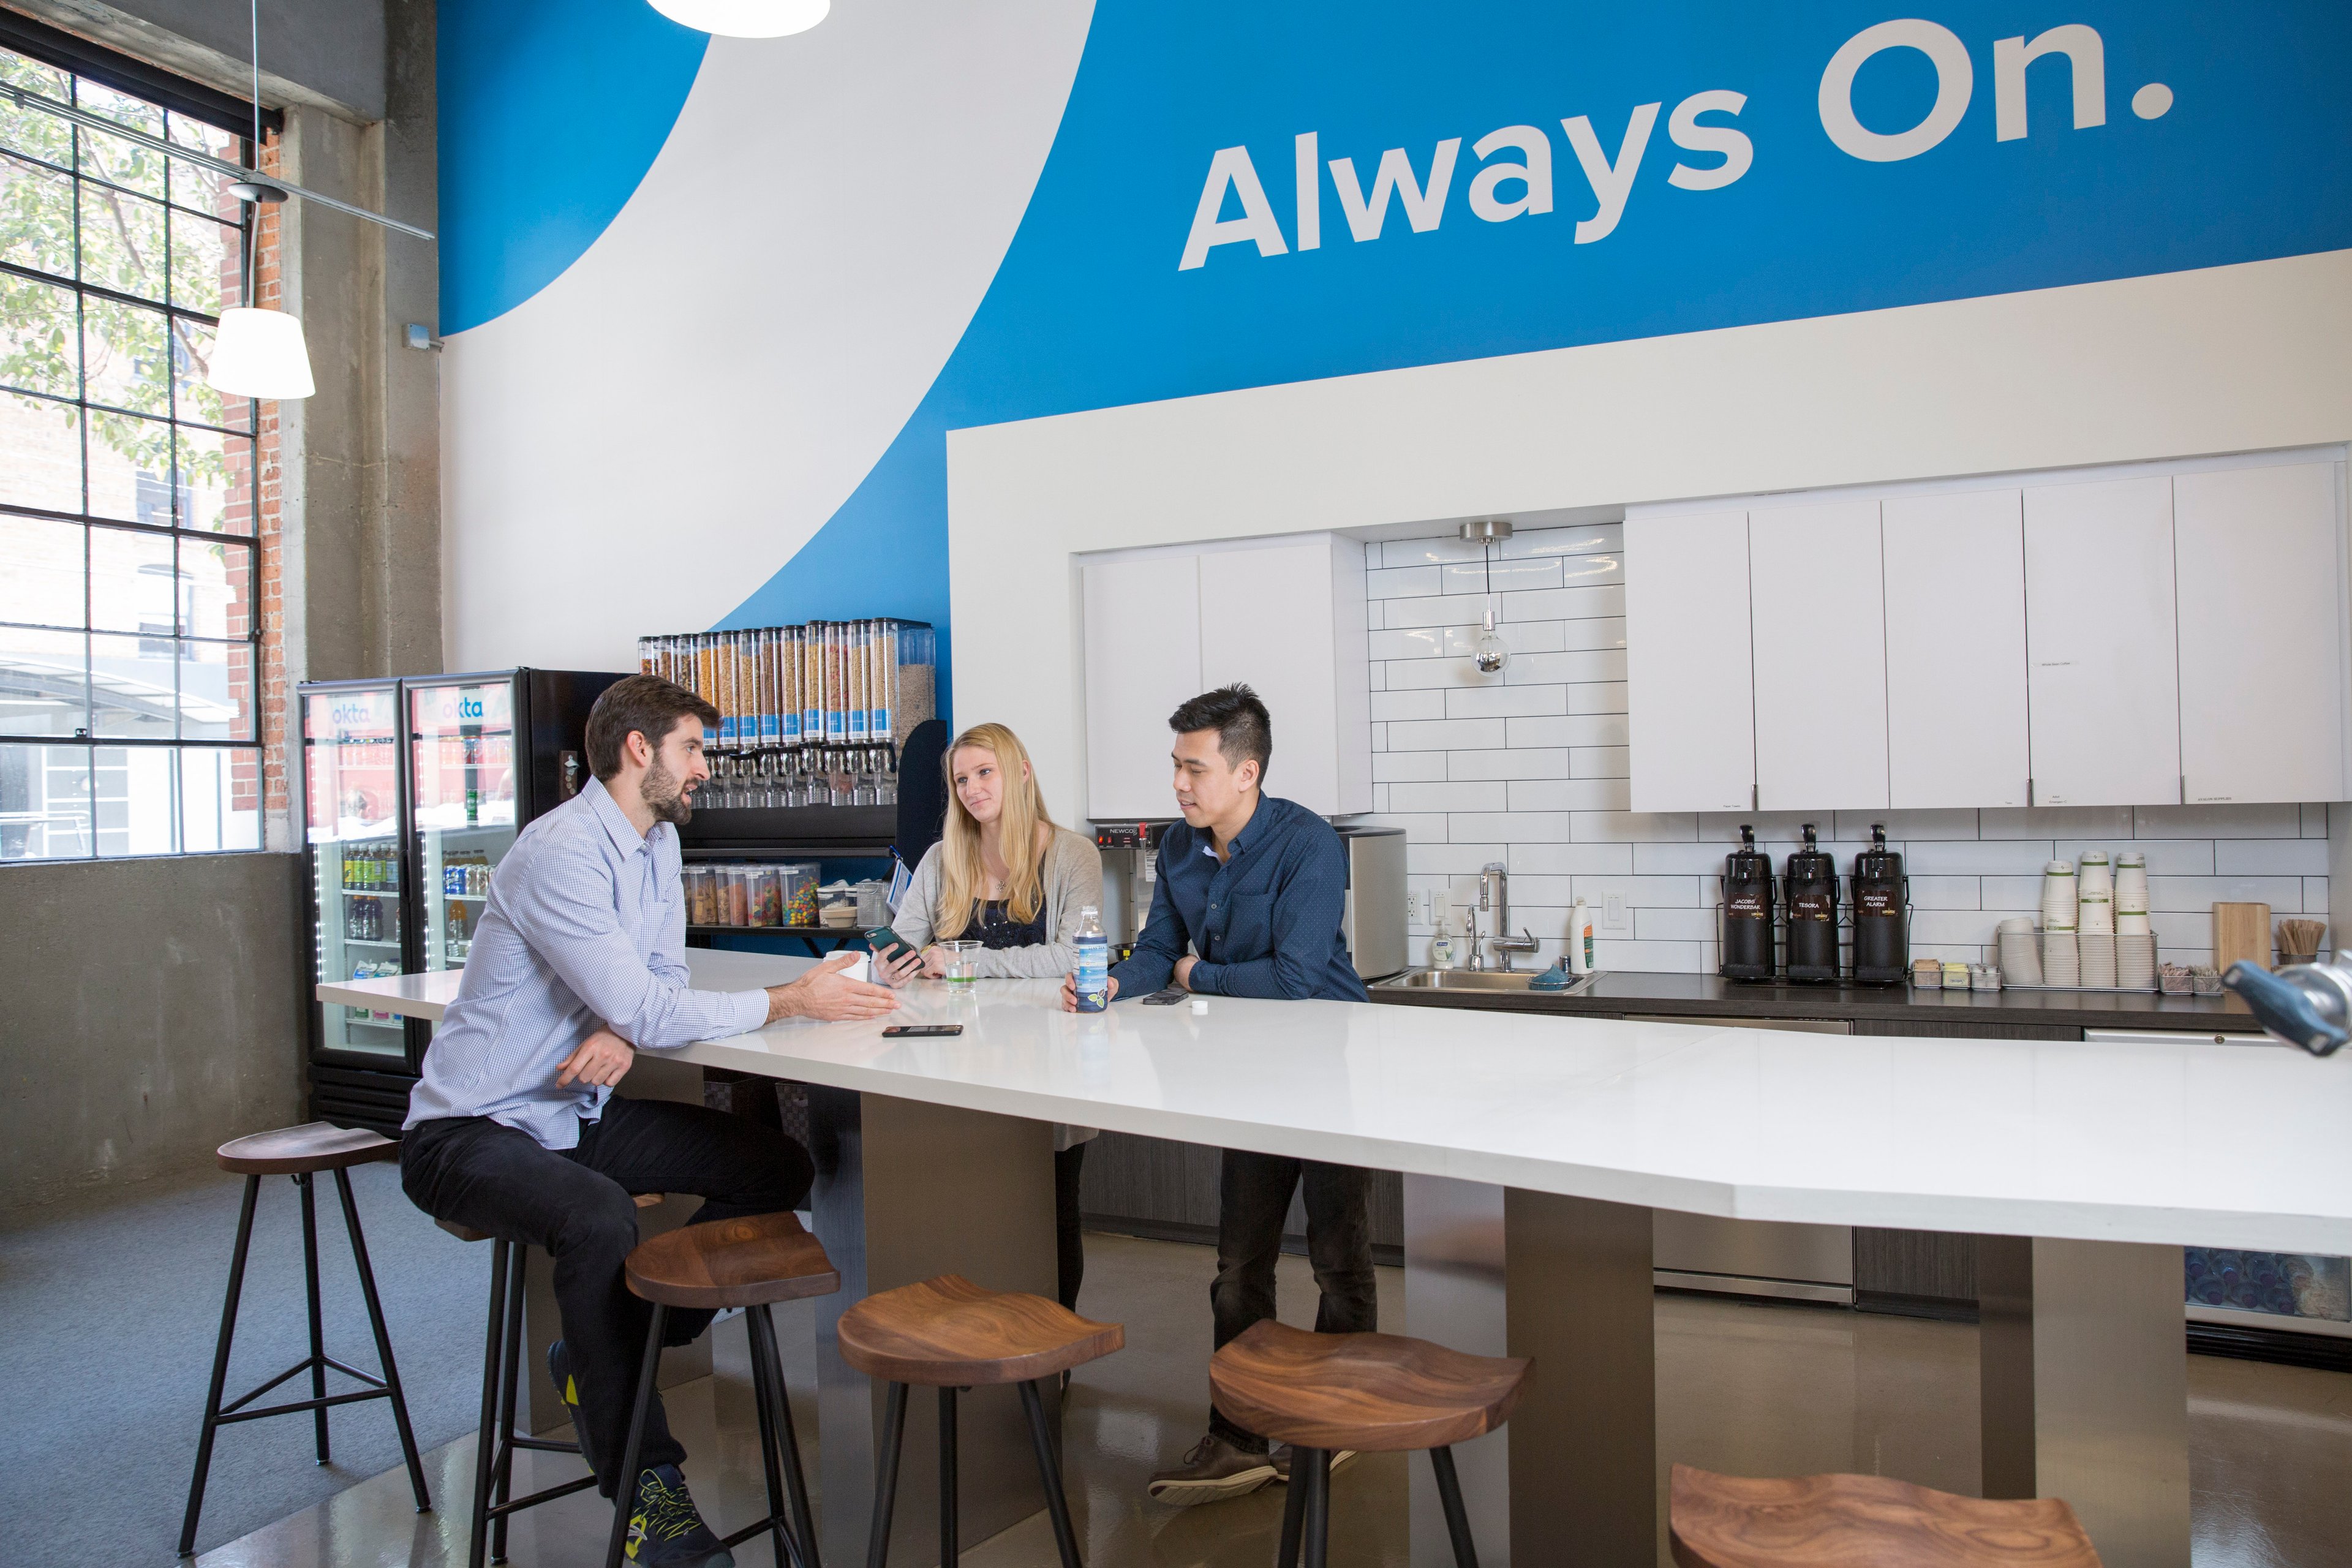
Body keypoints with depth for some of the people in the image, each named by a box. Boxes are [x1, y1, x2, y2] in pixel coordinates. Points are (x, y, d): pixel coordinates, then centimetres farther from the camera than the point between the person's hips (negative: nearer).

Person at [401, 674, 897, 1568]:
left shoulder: (656, 841, 5)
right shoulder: (562, 852, -24)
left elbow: (662, 981, 7)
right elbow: (645, 1009, -29)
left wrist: (625, 1034, -16)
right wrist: (790, 1002, -25)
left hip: (578, 1115, 9)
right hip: (470, 1133, -8)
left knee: (777, 1166, -2)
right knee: (598, 1218, -38)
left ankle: (600, 1357, 9)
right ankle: (645, 1482, -20)